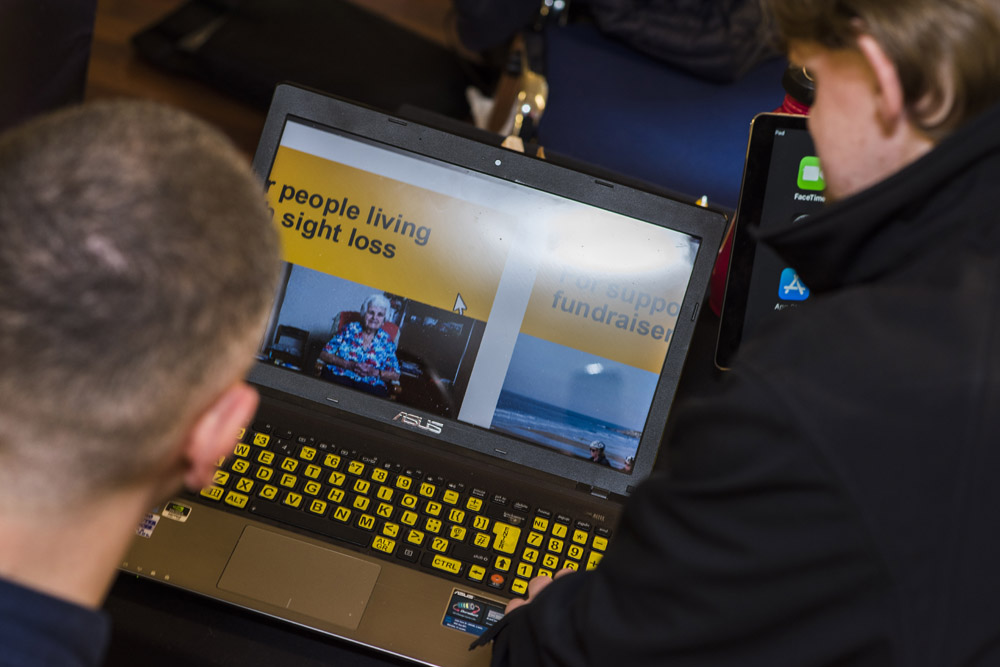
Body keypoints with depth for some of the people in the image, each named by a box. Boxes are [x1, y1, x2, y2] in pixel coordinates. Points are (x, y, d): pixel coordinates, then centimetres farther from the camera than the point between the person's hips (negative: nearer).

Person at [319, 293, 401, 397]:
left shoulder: (386, 341, 14)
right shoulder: (350, 329, 11)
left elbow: (395, 375, 10)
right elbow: (324, 354, 5)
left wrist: (375, 372, -9)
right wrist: (348, 365, -9)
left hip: (371, 385, 1)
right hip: (340, 376, -1)